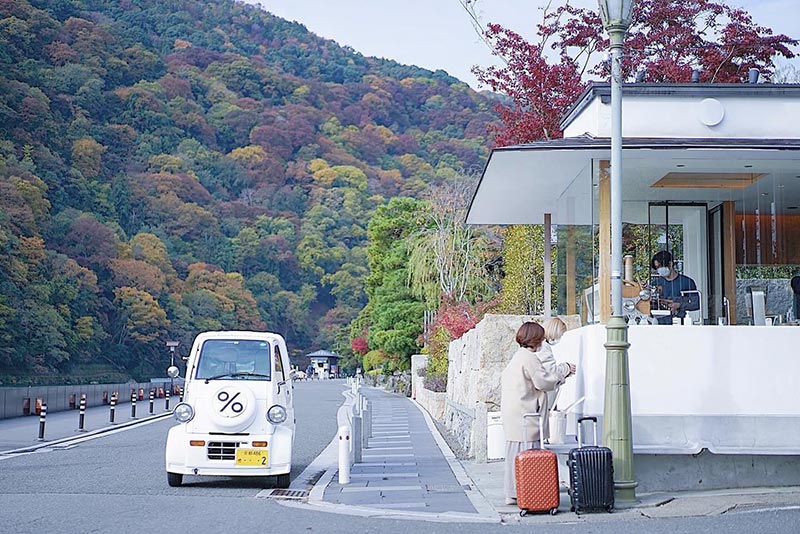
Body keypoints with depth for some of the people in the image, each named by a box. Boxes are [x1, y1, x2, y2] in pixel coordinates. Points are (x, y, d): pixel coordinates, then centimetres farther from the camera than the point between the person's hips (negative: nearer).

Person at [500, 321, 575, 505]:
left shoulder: (517, 357, 18)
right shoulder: (529, 358, -14)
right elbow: (545, 382, -14)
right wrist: (563, 372, 1)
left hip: (512, 414, 10)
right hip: (525, 415, -10)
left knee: (515, 452, 12)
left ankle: (512, 494, 15)